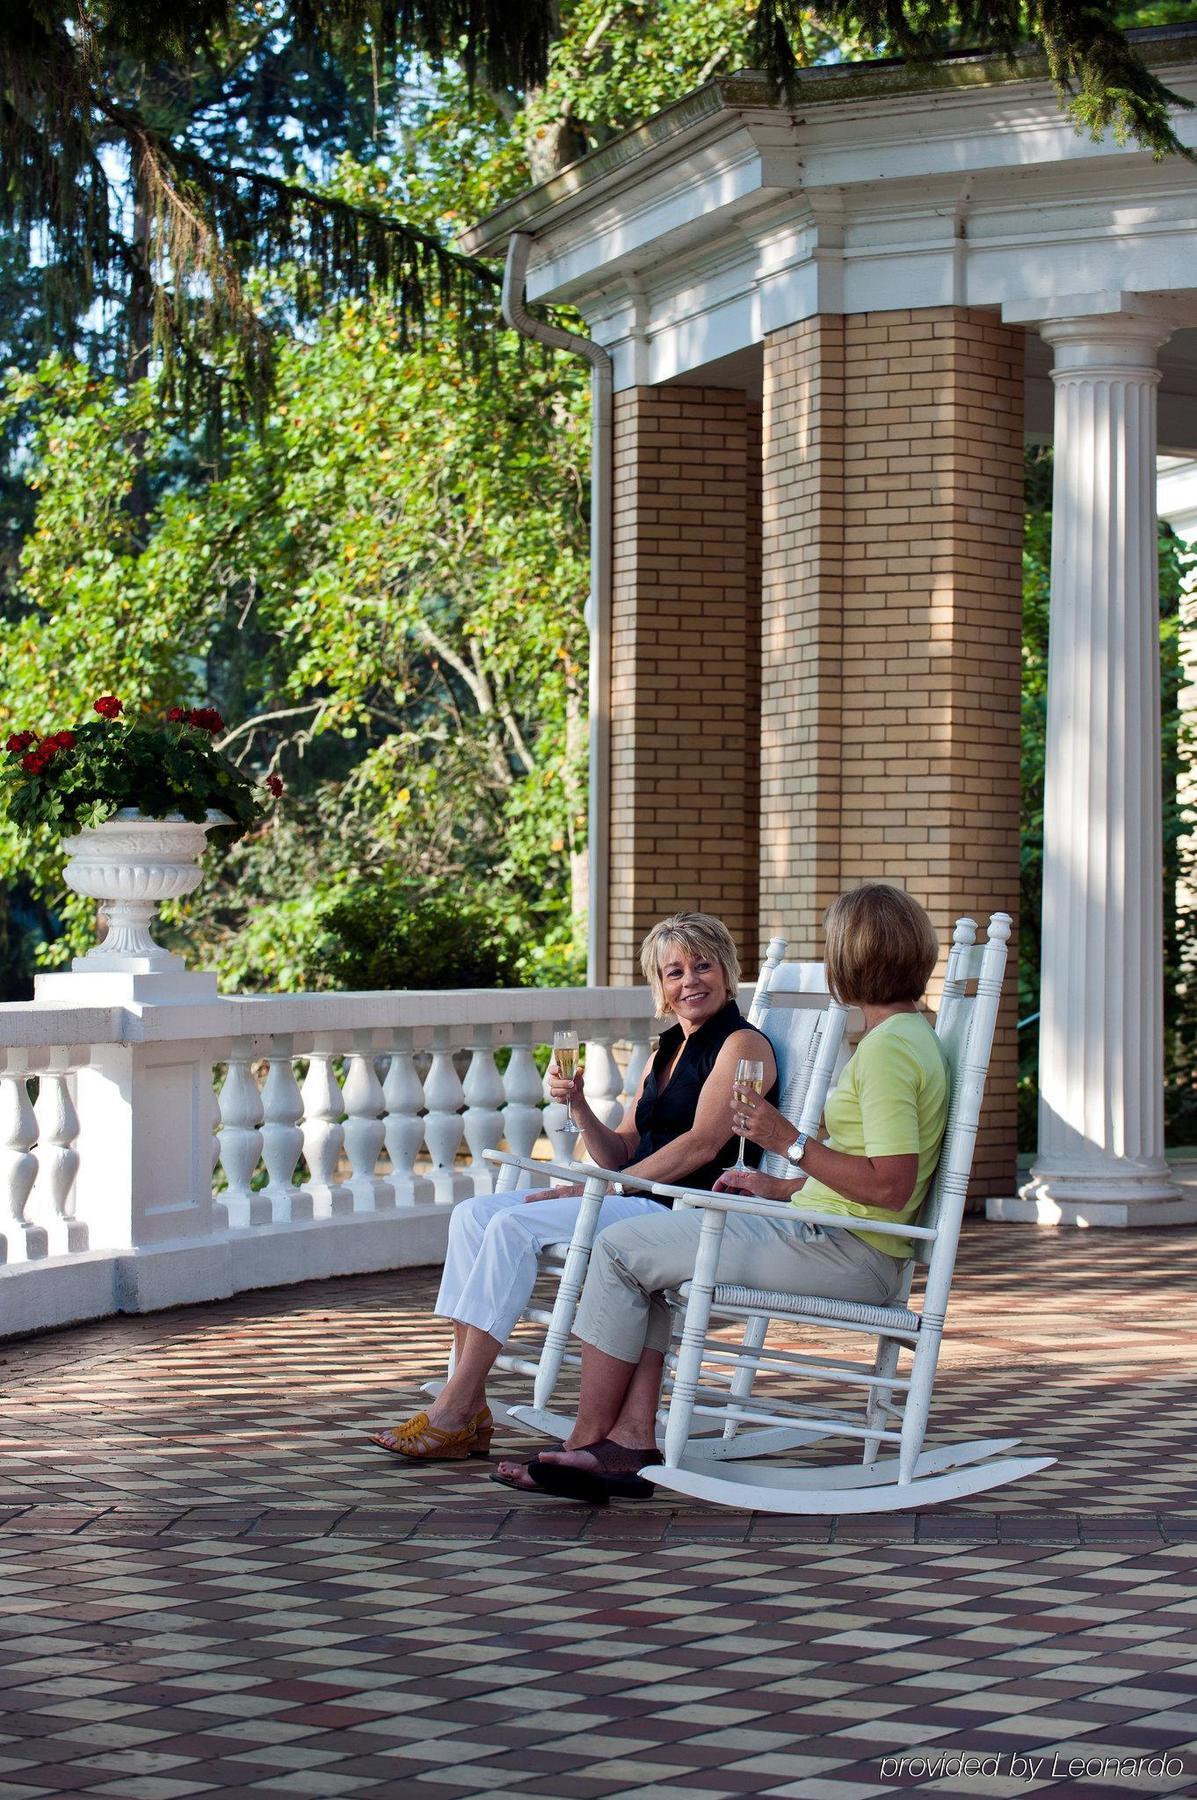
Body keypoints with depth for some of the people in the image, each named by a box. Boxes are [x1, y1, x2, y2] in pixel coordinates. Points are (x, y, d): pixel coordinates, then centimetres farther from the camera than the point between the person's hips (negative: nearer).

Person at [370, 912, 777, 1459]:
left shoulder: (741, 1044, -4)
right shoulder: (667, 1050, 22)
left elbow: (701, 1146, -15)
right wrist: (579, 1107, -3)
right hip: (638, 1201, 9)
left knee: (514, 1224, -24)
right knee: (473, 1214, -7)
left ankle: (452, 1416, -23)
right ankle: (468, 1413, -15)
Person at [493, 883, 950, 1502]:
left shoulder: (888, 1049, -17)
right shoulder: (909, 1035, 16)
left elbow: (889, 1187, -25)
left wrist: (789, 1142, -19)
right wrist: (778, 1187, 17)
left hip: (842, 1251, -11)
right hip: (820, 1231, 11)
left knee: (619, 1249, -6)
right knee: (644, 1252, 13)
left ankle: (588, 1441, 3)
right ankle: (631, 1442, 1)